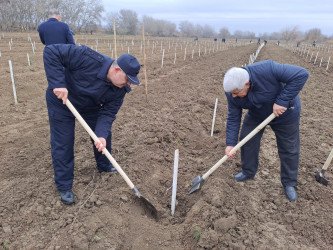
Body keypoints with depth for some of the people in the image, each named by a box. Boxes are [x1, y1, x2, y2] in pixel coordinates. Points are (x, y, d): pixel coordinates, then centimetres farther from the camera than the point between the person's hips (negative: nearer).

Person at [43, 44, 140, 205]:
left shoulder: (120, 89, -20)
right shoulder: (89, 59, -37)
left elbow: (108, 113, -19)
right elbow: (51, 52, -34)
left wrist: (102, 135, -35)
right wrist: (58, 84, -42)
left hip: (90, 106, 5)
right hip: (61, 101, -5)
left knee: (103, 136, 10)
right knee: (62, 143, -2)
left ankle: (104, 166, 38)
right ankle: (64, 187, 14)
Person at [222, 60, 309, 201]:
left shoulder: (266, 69, -39)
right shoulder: (232, 92, -22)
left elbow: (301, 75, -35)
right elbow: (233, 118, -16)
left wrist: (282, 101, -39)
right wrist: (230, 143, -21)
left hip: (284, 114, -3)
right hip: (256, 115, 4)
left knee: (289, 149, 6)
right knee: (247, 142, 4)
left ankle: (289, 183, 26)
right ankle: (248, 172, 29)